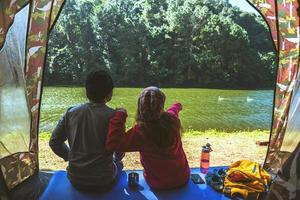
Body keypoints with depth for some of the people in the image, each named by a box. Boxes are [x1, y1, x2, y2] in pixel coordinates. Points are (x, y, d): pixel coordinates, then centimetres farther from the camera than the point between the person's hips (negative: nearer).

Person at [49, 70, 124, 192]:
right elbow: (120, 151, -9)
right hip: (103, 182, -3)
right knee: (117, 163, 29)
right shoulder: (113, 116, -17)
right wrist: (116, 159, 14)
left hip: (75, 181, 3)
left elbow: (54, 142, 1)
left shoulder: (71, 112, -7)